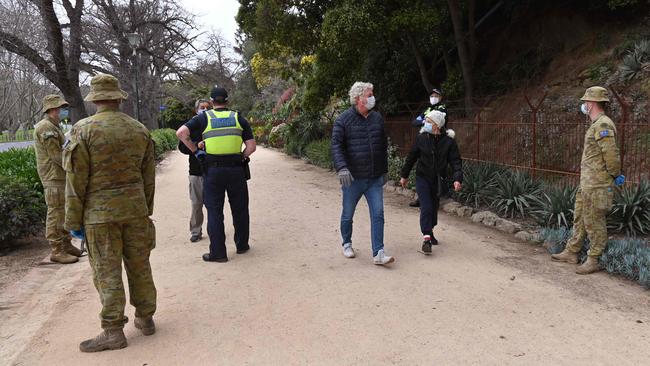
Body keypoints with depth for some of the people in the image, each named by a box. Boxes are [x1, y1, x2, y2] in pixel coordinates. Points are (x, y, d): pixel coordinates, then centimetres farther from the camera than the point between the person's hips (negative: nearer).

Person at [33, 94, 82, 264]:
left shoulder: (55, 127, 18)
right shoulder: (45, 127, -15)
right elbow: (57, 156, -19)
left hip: (62, 176, 10)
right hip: (54, 178, -10)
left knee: (65, 212, 15)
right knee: (56, 214, -6)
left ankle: (66, 244, 25)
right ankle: (57, 251, 0)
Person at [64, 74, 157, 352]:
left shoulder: (83, 131, -9)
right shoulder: (140, 130, 4)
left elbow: (76, 180, -9)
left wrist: (74, 220, -1)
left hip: (100, 213, -4)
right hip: (135, 209, 4)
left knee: (107, 271, 3)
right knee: (139, 265, 13)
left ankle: (113, 331, 9)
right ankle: (145, 319, 24)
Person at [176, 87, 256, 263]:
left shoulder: (204, 118, 3)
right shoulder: (239, 118, 7)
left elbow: (181, 132, -8)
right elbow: (251, 146, 0)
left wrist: (195, 150, 0)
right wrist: (241, 157, 11)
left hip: (212, 170, -1)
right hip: (236, 169, 1)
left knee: (215, 212, 5)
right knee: (240, 209, 16)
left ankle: (218, 252, 8)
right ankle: (242, 245, 28)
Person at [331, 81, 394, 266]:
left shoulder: (377, 118, 9)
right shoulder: (344, 119, -7)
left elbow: (383, 146, 17)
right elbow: (336, 145, -13)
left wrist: (384, 170, 19)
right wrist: (341, 168, -27)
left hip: (375, 179, 4)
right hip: (352, 178, -3)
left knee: (378, 214, -3)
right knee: (348, 215, 12)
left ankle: (378, 253, 1)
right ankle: (347, 244, 34)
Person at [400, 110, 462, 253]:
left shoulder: (449, 141, -7)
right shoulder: (421, 138, -6)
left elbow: (456, 161, -8)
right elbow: (411, 157, 4)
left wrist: (458, 178, -22)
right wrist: (404, 175, 11)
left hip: (438, 180, 2)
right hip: (422, 178, -1)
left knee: (434, 207, 14)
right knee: (426, 207, -12)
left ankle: (429, 232, 36)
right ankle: (426, 238, -11)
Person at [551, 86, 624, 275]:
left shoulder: (603, 125, -18)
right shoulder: (597, 125, 14)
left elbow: (611, 154, -22)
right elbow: (609, 155, 19)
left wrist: (615, 175, -10)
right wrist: (615, 174, 14)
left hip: (597, 186, -10)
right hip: (586, 183, 10)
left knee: (594, 223, -1)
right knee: (580, 218, 17)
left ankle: (594, 260, 8)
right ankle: (571, 253, 27)